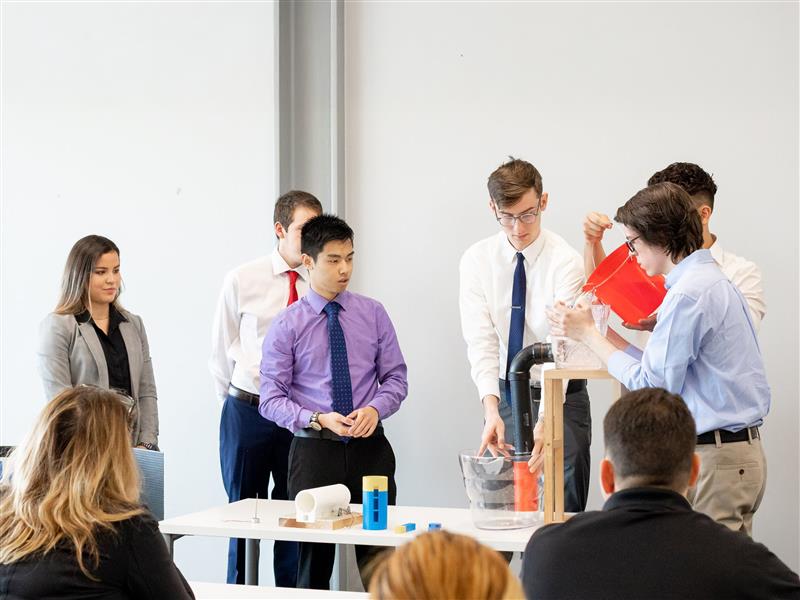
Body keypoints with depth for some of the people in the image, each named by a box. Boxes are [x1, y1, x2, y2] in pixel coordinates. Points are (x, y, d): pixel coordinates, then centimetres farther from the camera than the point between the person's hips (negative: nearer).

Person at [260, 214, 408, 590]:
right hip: (313, 449, -2)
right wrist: (319, 419, -19)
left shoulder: (373, 314, 6)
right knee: (314, 558, 4)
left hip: (370, 447, 2)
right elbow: (272, 399, -4)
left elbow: (395, 378, 8)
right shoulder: (286, 326, -1)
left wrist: (375, 408, -13)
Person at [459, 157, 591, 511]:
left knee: (563, 510, 1)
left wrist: (544, 422, -36)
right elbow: (480, 341, -12)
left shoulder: (565, 262, -15)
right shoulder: (477, 260, -5)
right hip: (503, 394, 3)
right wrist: (491, 409, -27)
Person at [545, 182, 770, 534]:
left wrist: (587, 334, -4)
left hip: (717, 458, -10)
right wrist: (602, 333, 16)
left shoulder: (689, 294, -16)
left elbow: (652, 385, -13)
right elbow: (666, 368, 14)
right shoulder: (711, 280, 15)